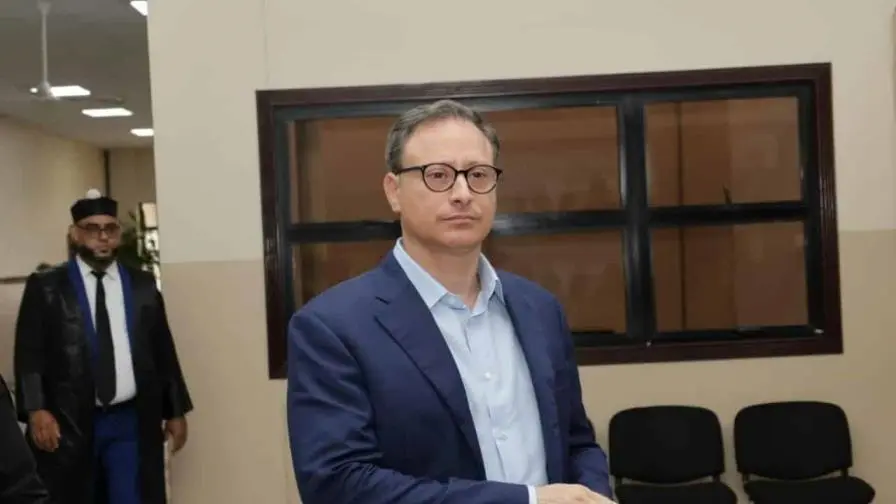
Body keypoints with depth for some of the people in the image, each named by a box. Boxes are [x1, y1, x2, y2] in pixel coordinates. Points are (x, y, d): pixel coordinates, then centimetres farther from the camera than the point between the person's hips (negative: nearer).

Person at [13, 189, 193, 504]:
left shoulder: (143, 285, 9)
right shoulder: (46, 286, 2)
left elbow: (163, 351, 11)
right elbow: (29, 354, -2)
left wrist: (176, 411, 11)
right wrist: (36, 410, -13)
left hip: (132, 422, 2)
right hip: (69, 423, -1)